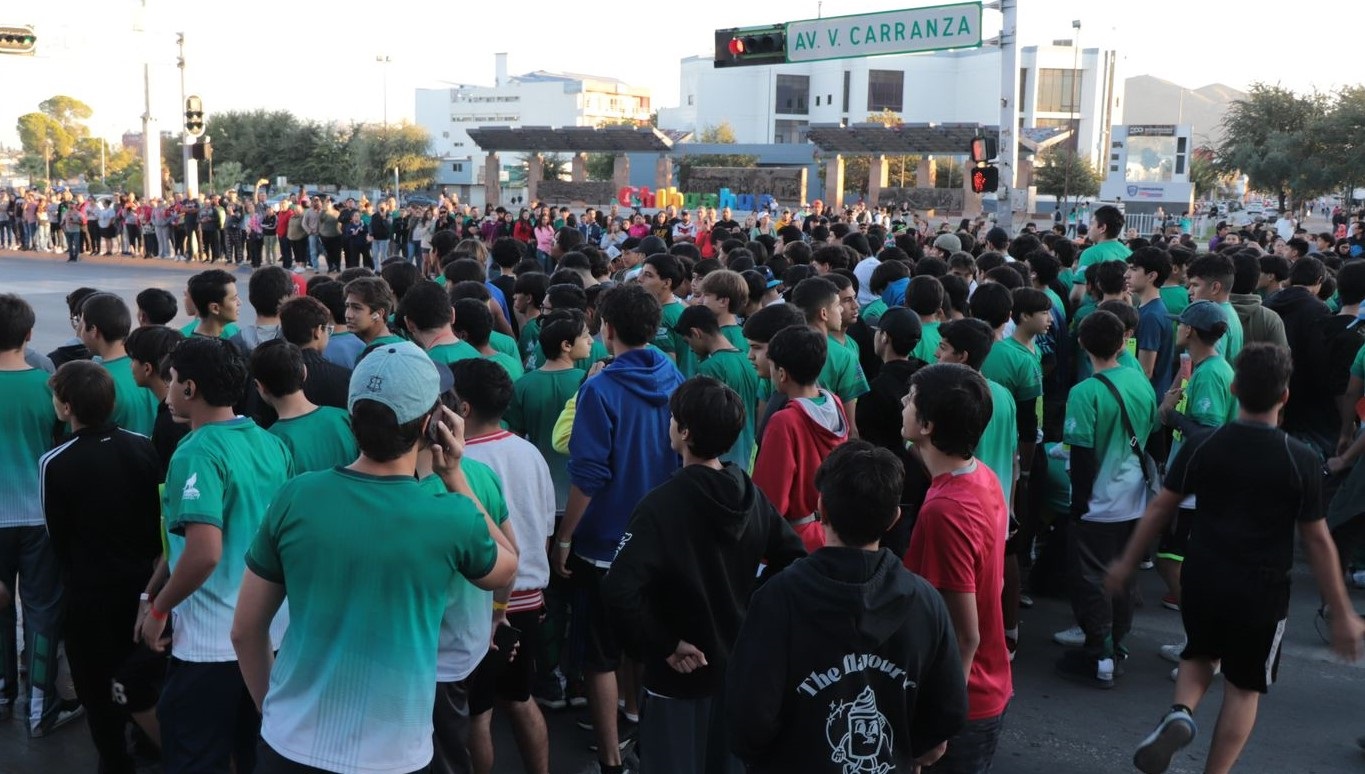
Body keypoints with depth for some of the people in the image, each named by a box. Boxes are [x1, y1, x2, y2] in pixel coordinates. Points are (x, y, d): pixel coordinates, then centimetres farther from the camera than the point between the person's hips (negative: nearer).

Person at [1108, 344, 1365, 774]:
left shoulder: (1202, 447, -6)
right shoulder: (1302, 461, -12)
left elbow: (1160, 508, 1)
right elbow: (1316, 540, -7)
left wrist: (1127, 563, 14)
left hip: (1202, 577, 2)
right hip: (1261, 590, -2)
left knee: (1199, 654, 27)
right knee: (1244, 687, 15)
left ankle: (1180, 714, -1)